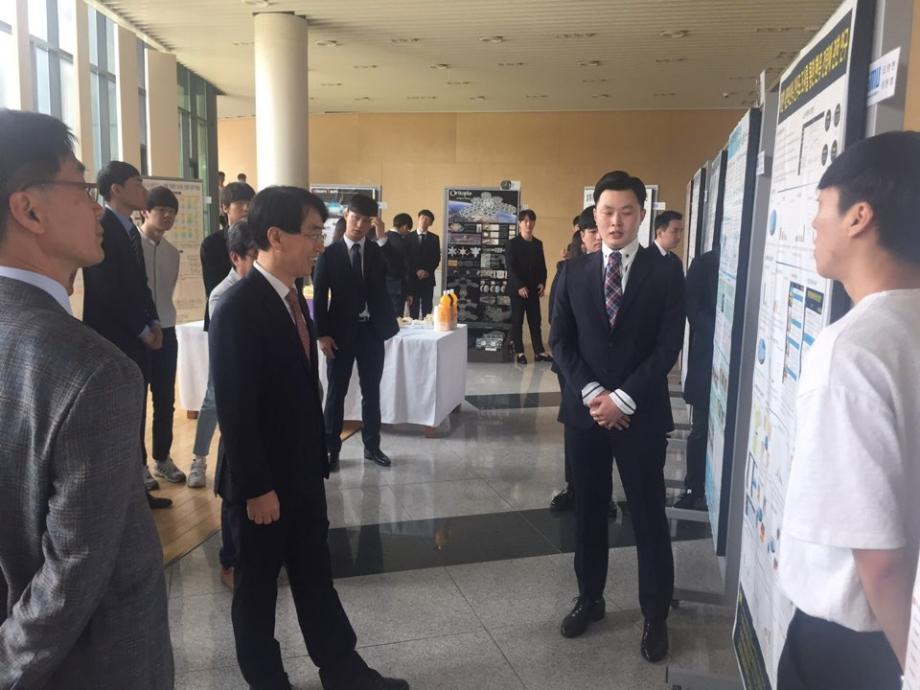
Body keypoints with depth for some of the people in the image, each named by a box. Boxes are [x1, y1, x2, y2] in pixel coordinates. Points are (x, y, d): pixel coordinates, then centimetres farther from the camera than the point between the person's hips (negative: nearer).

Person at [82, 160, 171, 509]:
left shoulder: (130, 229, 14)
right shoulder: (101, 228, -15)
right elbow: (108, 290, -20)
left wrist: (153, 322, 5)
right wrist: (142, 329, -13)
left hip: (135, 337, 9)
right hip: (114, 339, -9)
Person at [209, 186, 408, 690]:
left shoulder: (292, 297, 5)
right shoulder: (238, 308, -22)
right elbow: (234, 410, -22)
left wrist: (316, 459, 13)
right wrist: (256, 487, -19)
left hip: (302, 472, 8)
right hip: (265, 480, -8)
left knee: (316, 576, 18)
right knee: (258, 585, 12)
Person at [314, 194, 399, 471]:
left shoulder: (379, 252, 6)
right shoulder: (329, 253, -2)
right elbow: (319, 296, -5)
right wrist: (322, 333, -10)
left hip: (371, 331, 3)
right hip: (340, 332, -2)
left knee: (371, 391, 11)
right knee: (336, 392, 6)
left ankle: (372, 446, 23)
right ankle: (331, 449, 16)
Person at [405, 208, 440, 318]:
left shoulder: (434, 238, 10)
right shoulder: (409, 237, 6)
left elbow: (437, 258, 5)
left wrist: (428, 271, -9)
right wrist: (416, 271, -11)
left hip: (428, 278, 1)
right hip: (412, 277, -1)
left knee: (427, 307, -1)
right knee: (413, 306, -1)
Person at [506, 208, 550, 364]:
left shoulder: (538, 244, 11)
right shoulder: (512, 243, -4)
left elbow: (542, 266, 11)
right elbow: (510, 267, -11)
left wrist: (542, 283, -3)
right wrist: (519, 286, -18)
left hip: (534, 288, 4)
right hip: (518, 288, -4)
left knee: (535, 320, 5)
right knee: (517, 321, 2)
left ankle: (539, 352, 8)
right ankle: (519, 352, 9)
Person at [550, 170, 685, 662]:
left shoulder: (665, 272, -3)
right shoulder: (574, 272, 5)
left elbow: (669, 346, -7)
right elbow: (560, 341, 2)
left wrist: (623, 398, -14)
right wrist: (591, 393, -11)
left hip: (641, 413, -2)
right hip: (586, 409, 3)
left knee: (649, 518, 6)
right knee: (588, 511, 14)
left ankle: (655, 616, 22)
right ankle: (590, 598, 32)